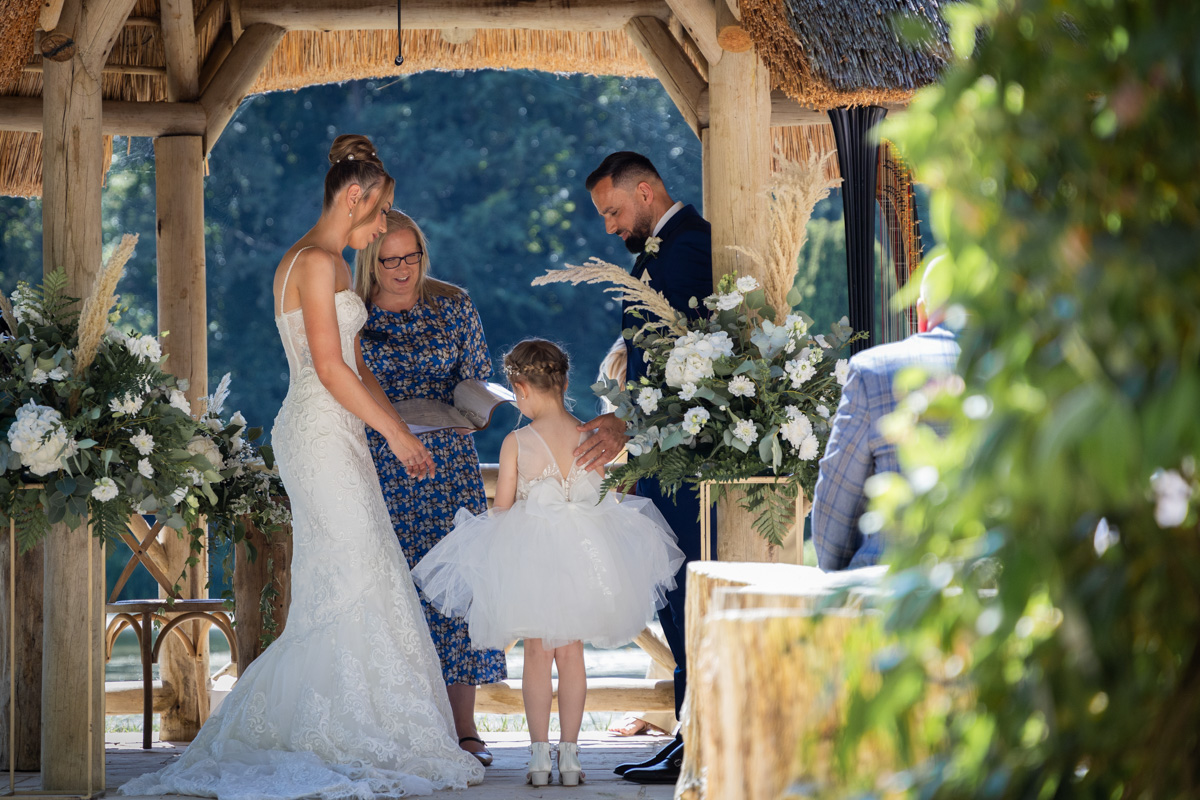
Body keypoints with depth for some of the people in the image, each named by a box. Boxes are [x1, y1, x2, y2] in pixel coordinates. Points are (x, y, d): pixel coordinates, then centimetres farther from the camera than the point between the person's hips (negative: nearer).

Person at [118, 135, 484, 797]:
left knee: (333, 591, 10)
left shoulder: (328, 263, 19)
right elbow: (331, 369, -18)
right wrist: (395, 429, -11)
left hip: (333, 437, 10)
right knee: (355, 583, -8)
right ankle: (359, 742, -5)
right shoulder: (316, 261, -13)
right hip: (322, 436, -10)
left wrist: (398, 427, 14)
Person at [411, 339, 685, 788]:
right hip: (582, 551, 2)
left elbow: (502, 506, -8)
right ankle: (569, 754, 13)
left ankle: (539, 755, 8)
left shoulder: (516, 443, -13)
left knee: (537, 653, 10)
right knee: (571, 651, 13)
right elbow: (599, 495, 2)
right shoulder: (590, 438, -6)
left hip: (529, 552, -2)